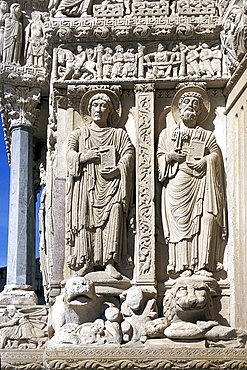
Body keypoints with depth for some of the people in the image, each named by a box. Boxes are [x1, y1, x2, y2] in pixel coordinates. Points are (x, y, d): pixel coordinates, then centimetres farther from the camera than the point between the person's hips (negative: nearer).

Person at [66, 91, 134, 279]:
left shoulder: (119, 134, 22)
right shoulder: (79, 133, 25)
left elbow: (128, 154, 7)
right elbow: (70, 154, 11)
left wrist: (117, 168, -11)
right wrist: (84, 156, -10)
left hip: (110, 181, -1)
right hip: (86, 181, 1)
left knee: (113, 214, -20)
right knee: (84, 216, -15)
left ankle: (109, 261, -25)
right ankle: (86, 260, -17)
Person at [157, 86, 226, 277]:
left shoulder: (207, 136, 23)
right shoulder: (167, 133, 24)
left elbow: (216, 154, 10)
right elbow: (160, 156, 17)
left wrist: (206, 161, -11)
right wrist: (169, 156, -5)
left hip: (200, 182, 0)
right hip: (176, 183, 0)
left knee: (205, 219, -17)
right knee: (180, 222, -13)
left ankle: (203, 264, -17)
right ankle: (184, 265, -13)